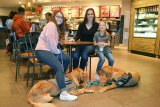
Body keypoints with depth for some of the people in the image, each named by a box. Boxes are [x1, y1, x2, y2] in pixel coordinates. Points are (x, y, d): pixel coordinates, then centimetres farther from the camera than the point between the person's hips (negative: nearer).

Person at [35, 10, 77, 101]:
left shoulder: (58, 27, 22)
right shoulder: (51, 25, -10)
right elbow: (50, 40, -20)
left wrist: (57, 50, -1)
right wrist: (57, 51, -8)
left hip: (49, 50, 10)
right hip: (42, 51, -10)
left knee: (67, 58, 13)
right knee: (60, 67, -26)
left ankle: (61, 78, 25)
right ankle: (63, 93, -26)